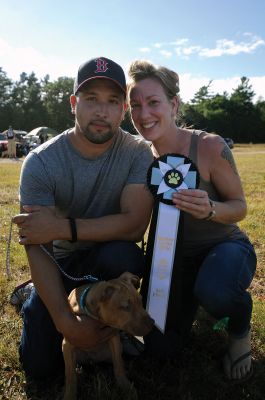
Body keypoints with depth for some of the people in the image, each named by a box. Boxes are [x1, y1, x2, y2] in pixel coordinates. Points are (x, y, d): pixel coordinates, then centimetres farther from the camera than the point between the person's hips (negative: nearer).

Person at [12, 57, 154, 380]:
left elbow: (135, 224, -26)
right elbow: (37, 249, -21)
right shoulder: (40, 163, -19)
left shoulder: (137, 153, -17)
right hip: (61, 260, 1)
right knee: (40, 366, -3)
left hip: (111, 254, 0)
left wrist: (63, 227, -34)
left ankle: (111, 329, -2)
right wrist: (67, 323, -29)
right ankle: (33, 297, 28)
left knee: (122, 255, -36)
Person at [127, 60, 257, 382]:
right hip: (176, 256, 4)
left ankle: (240, 329, 0)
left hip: (225, 246, -3)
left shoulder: (210, 146, -23)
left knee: (214, 290, -39)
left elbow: (240, 207, -13)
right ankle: (193, 300, 32)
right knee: (160, 346, 0)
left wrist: (210, 209, -35)